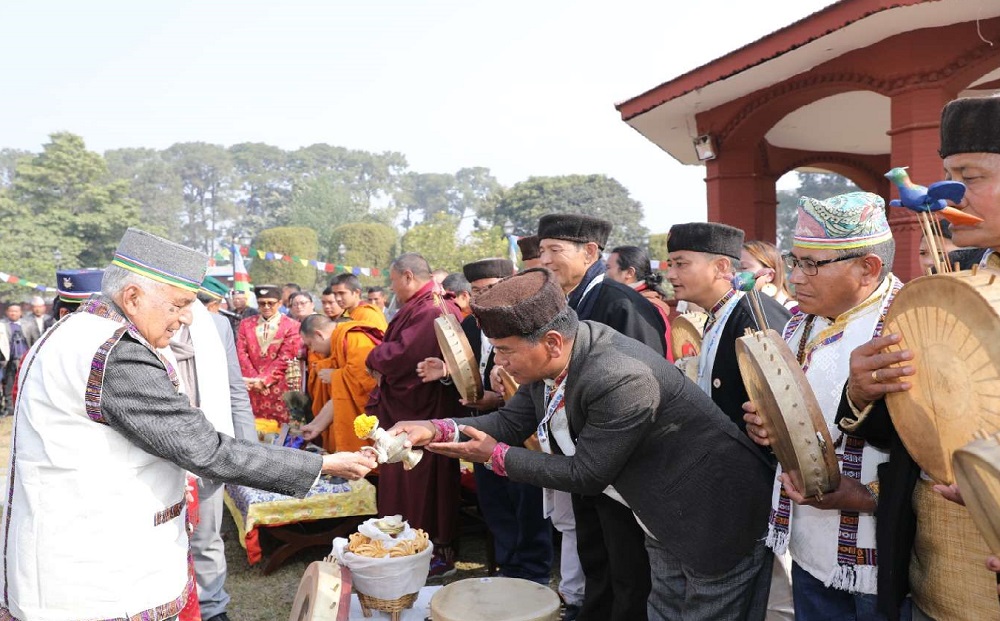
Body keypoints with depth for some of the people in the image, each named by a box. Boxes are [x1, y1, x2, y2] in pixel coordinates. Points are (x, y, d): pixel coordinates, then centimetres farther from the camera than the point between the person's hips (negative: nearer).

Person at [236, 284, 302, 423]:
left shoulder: (292, 326, -3)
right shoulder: (246, 324, 11)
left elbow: (285, 358, -8)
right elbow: (241, 353, 4)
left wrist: (264, 380, -11)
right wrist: (254, 379, -8)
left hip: (278, 388, -3)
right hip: (252, 386, 3)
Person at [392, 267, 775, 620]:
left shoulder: (622, 379, -35)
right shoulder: (550, 363, -9)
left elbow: (586, 473, -26)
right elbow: (512, 421, 0)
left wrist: (496, 456, -18)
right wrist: (435, 430, -14)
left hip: (714, 515, -8)